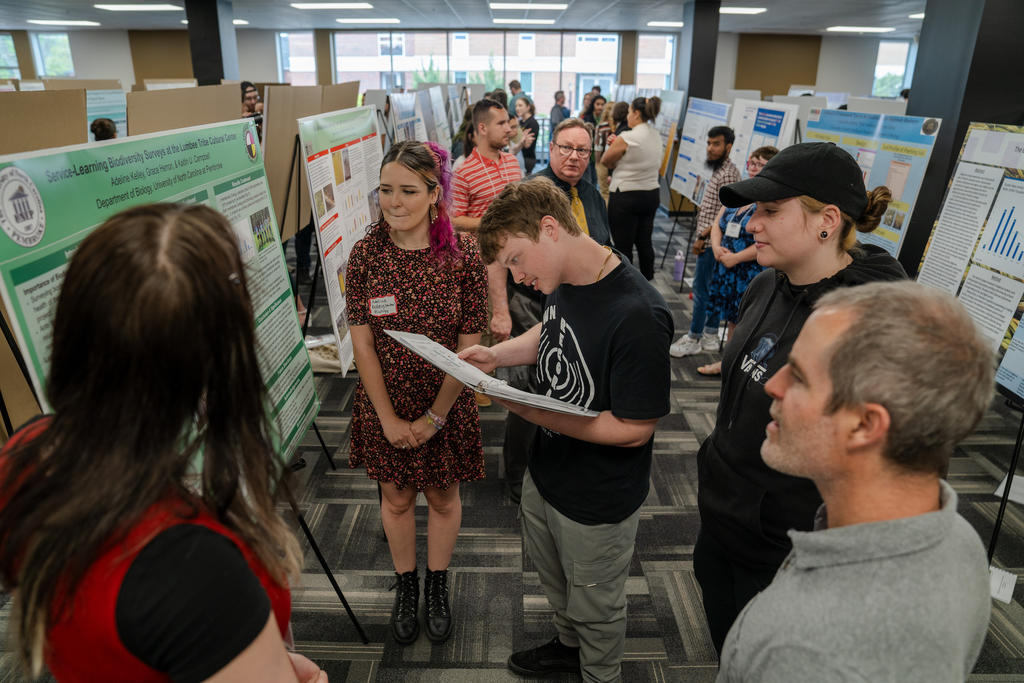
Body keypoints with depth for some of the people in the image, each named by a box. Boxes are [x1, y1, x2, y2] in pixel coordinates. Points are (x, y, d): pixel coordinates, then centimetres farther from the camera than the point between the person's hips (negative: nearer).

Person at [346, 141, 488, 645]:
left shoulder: (463, 254, -15)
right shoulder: (365, 253, -11)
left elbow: (469, 347, -12)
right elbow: (362, 342, -9)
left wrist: (434, 416, -11)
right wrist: (389, 418, -10)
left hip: (445, 405, -1)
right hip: (384, 406, 1)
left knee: (442, 496, 17)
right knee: (396, 496, 18)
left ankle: (437, 584, 43)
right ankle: (405, 584, 43)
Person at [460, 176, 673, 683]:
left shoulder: (637, 315, -33)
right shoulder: (563, 282, -7)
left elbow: (634, 429, -28)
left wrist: (532, 412, -29)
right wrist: (496, 355, -4)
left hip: (597, 502, -8)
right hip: (545, 472, 8)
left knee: (595, 605, 20)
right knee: (554, 579, 32)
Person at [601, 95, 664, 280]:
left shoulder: (626, 138, -16)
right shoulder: (657, 137, 8)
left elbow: (605, 161, -5)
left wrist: (612, 144, 14)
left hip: (625, 197, -8)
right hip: (651, 195, 8)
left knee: (623, 246, 1)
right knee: (644, 242, 18)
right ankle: (647, 280, 29)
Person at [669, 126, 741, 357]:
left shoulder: (727, 174, -17)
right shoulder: (719, 170, 15)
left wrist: (702, 236, -19)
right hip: (711, 241, 10)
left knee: (701, 289, -5)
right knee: (712, 289, 14)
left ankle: (693, 339, 3)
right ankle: (710, 336, 22)